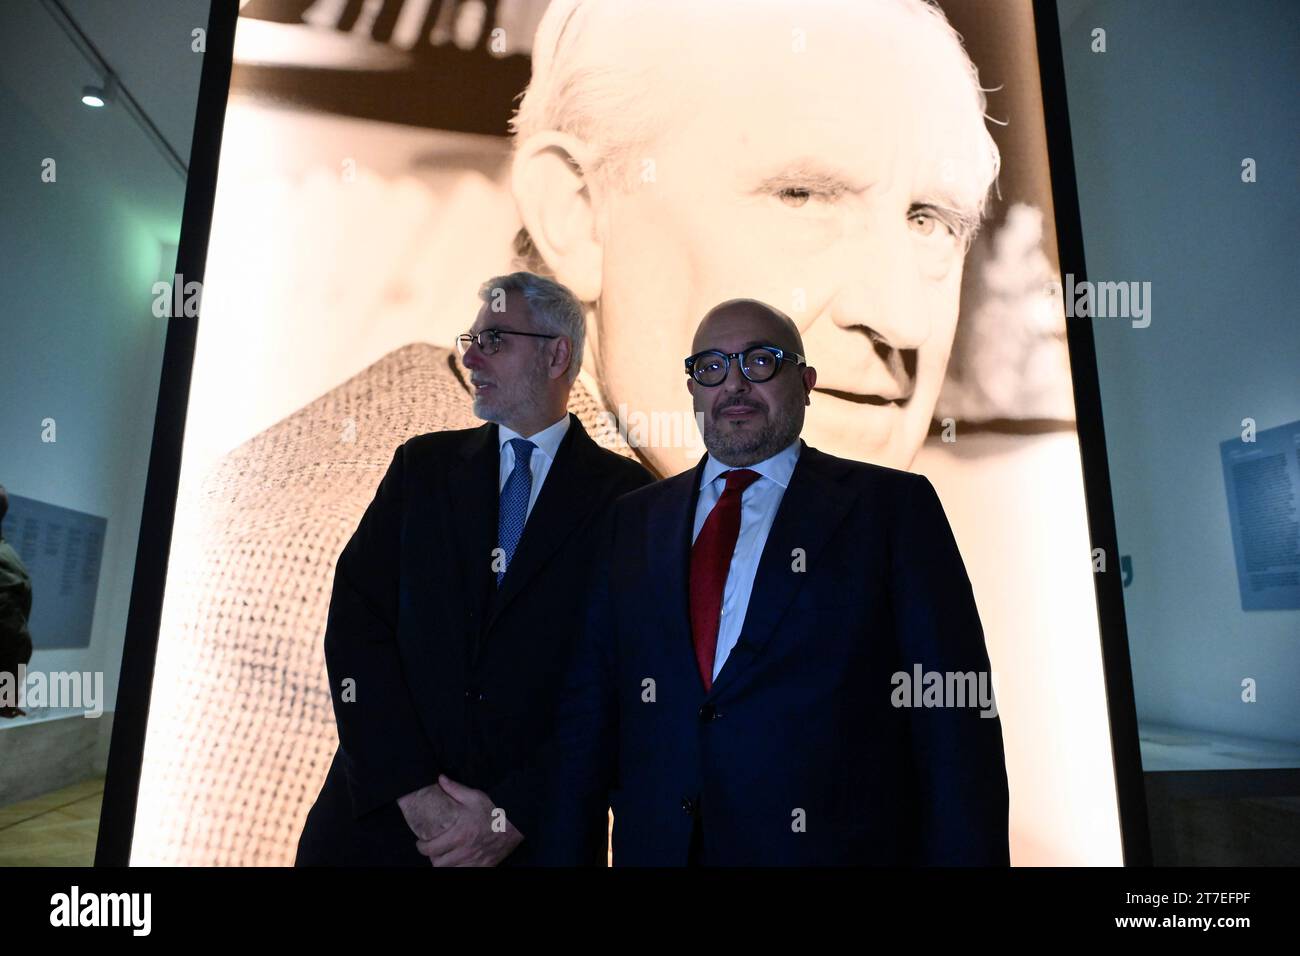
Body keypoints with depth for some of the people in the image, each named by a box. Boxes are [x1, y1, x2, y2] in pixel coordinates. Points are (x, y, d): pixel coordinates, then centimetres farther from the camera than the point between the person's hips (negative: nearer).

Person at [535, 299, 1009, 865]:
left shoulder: (892, 505, -4)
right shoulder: (634, 520, 6)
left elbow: (954, 716, -8)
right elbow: (589, 707, 3)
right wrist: (563, 852, -1)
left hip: (837, 846, -2)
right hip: (656, 845, 3)